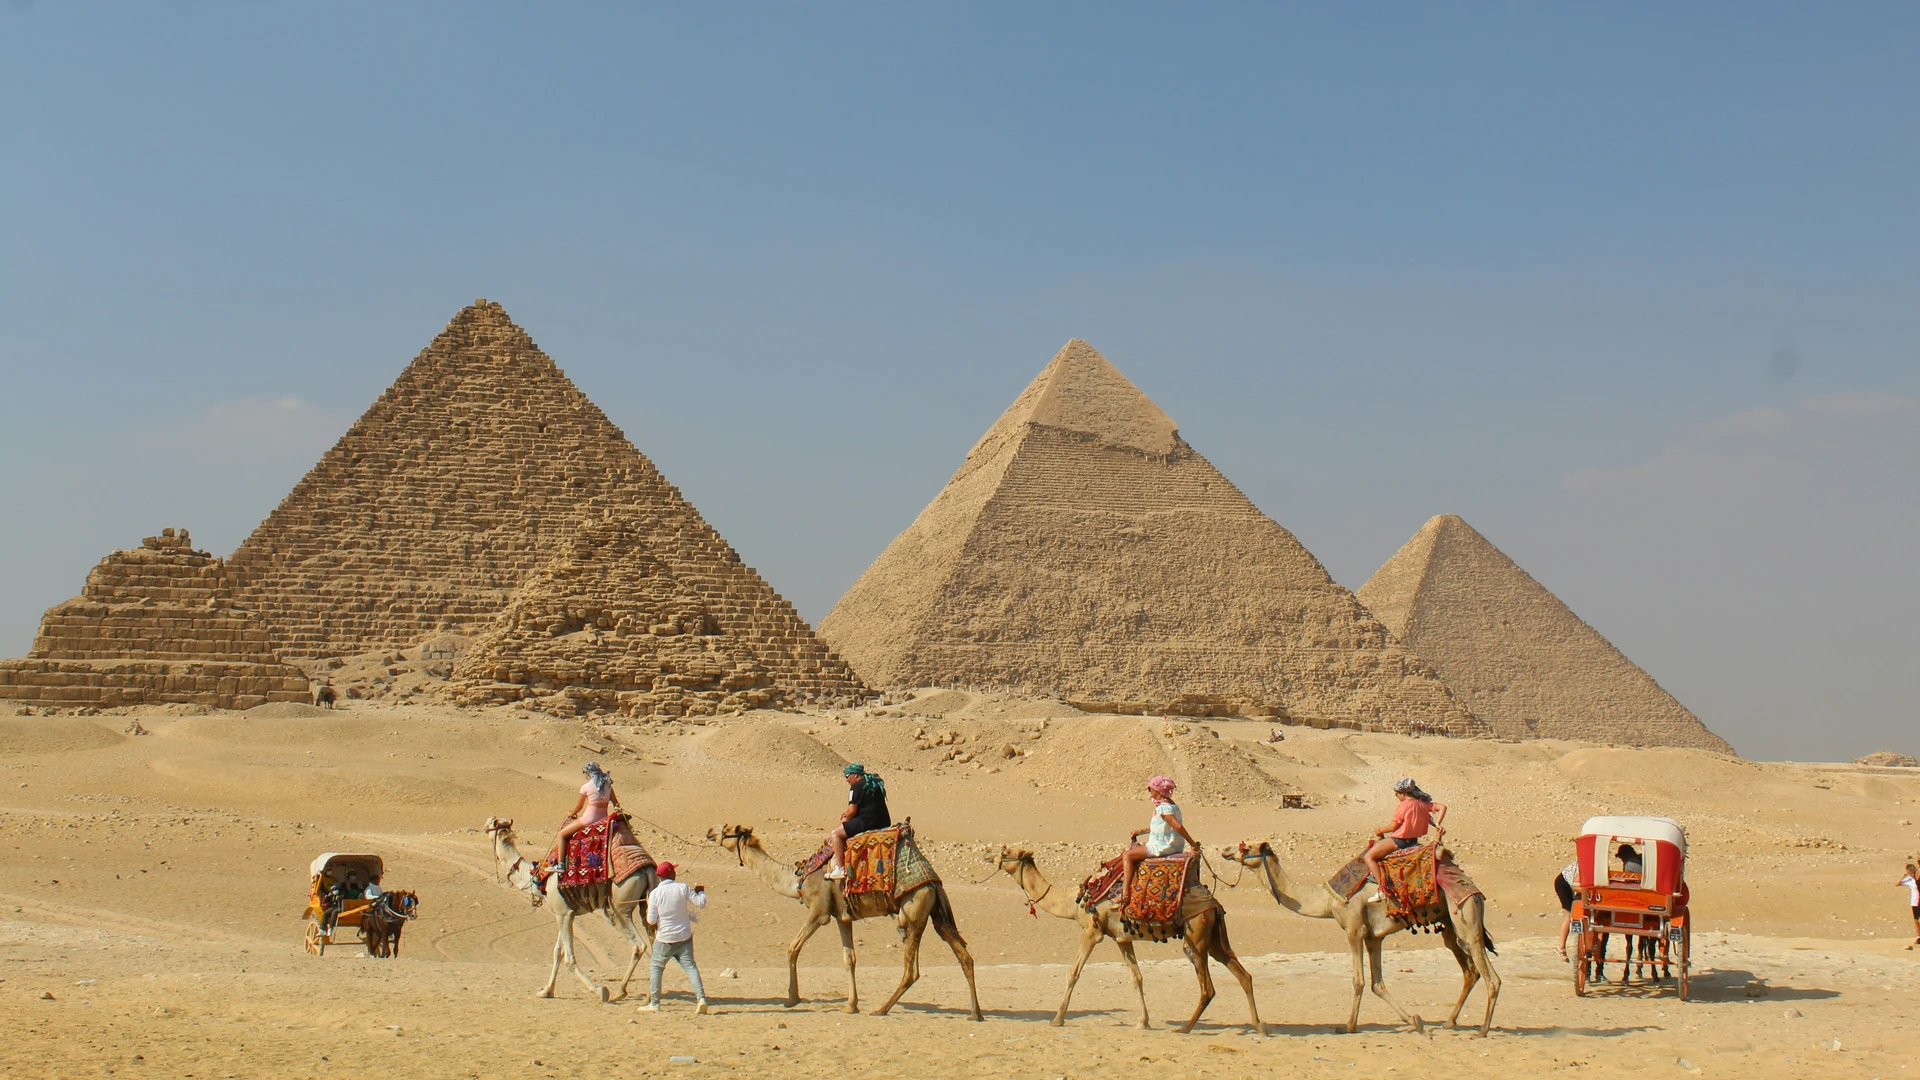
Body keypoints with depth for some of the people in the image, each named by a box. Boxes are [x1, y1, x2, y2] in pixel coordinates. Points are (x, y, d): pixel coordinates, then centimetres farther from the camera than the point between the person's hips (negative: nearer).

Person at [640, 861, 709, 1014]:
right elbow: (701, 903, -5)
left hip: (664, 939, -1)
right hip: (684, 937, 1)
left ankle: (654, 1003, 14)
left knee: (656, 967, 14)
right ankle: (701, 997, -16)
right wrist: (701, 892, 15)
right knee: (690, 966, 2)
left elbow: (651, 920, -9)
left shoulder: (655, 894, -9)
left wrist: (648, 910, 12)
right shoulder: (682, 888, -7)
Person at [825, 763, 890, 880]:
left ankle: (839, 869, -11)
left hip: (868, 821, -10)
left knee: (836, 833, -4)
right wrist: (847, 812, 22)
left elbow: (852, 811, -13)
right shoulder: (875, 783, 18)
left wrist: (845, 819, 9)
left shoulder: (856, 787, -10)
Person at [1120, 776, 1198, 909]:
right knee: (1134, 848, 27)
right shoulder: (1170, 804, 13)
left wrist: (1192, 843, -25)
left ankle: (1126, 893, -20)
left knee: (1127, 855, -13)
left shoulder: (1163, 807, -19)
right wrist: (1141, 831, 23)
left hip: (1163, 847, -11)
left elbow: (1178, 826, -29)